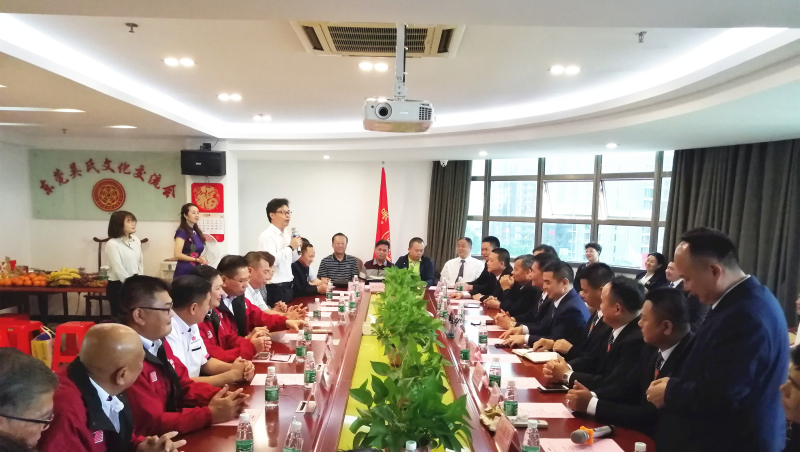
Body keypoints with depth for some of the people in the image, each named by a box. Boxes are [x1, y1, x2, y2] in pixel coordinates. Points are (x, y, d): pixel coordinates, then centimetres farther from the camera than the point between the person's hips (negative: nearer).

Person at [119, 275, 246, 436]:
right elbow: (152, 423, -23)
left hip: (171, 433, 8)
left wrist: (219, 395, -7)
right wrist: (210, 414, -19)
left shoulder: (159, 342, 3)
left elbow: (185, 386, 10)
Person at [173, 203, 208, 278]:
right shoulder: (182, 232, -8)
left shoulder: (197, 232, 12)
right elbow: (177, 254, -16)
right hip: (184, 272, -7)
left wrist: (202, 259, -2)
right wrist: (196, 259, -13)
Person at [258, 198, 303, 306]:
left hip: (287, 286, 8)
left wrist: (296, 248, 1)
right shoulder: (266, 236, -14)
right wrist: (291, 247, -21)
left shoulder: (288, 234, 11)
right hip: (274, 288, -8)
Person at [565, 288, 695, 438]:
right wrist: (592, 395, -9)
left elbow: (653, 418, -26)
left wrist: (592, 404, -22)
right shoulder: (653, 347, -2)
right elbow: (628, 386, 8)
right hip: (643, 433, 6)